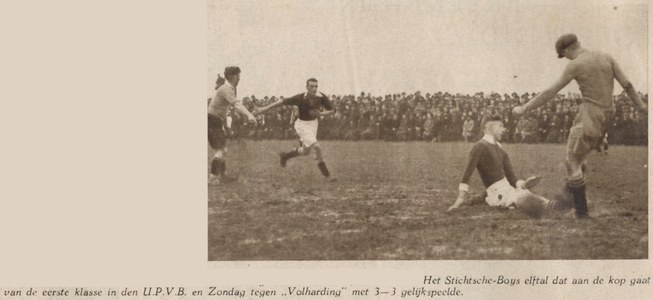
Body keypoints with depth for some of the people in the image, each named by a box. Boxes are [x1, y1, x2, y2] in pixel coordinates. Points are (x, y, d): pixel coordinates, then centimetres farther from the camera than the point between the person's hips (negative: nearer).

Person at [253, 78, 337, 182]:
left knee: (305, 152, 19)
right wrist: (265, 108, -17)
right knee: (317, 148, -20)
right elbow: (283, 102, -18)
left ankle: (284, 156, 44)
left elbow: (331, 110, -4)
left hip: (313, 123, 6)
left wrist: (321, 114, -26)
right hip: (302, 125, -6)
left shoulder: (322, 97, -15)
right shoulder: (300, 98, -26)